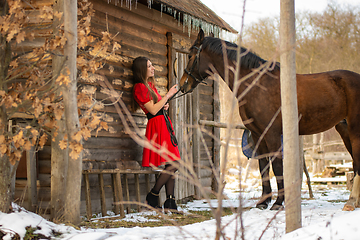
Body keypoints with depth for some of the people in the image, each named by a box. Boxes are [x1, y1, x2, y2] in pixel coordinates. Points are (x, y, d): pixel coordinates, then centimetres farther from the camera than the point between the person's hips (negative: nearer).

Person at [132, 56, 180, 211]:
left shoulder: (150, 85, 21)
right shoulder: (140, 87, -9)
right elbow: (153, 110, -15)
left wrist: (165, 106, 12)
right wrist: (168, 95, -9)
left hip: (164, 123, 9)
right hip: (156, 125, -9)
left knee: (172, 165, 2)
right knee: (173, 164, -15)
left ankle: (170, 202, 3)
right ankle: (153, 195, -3)